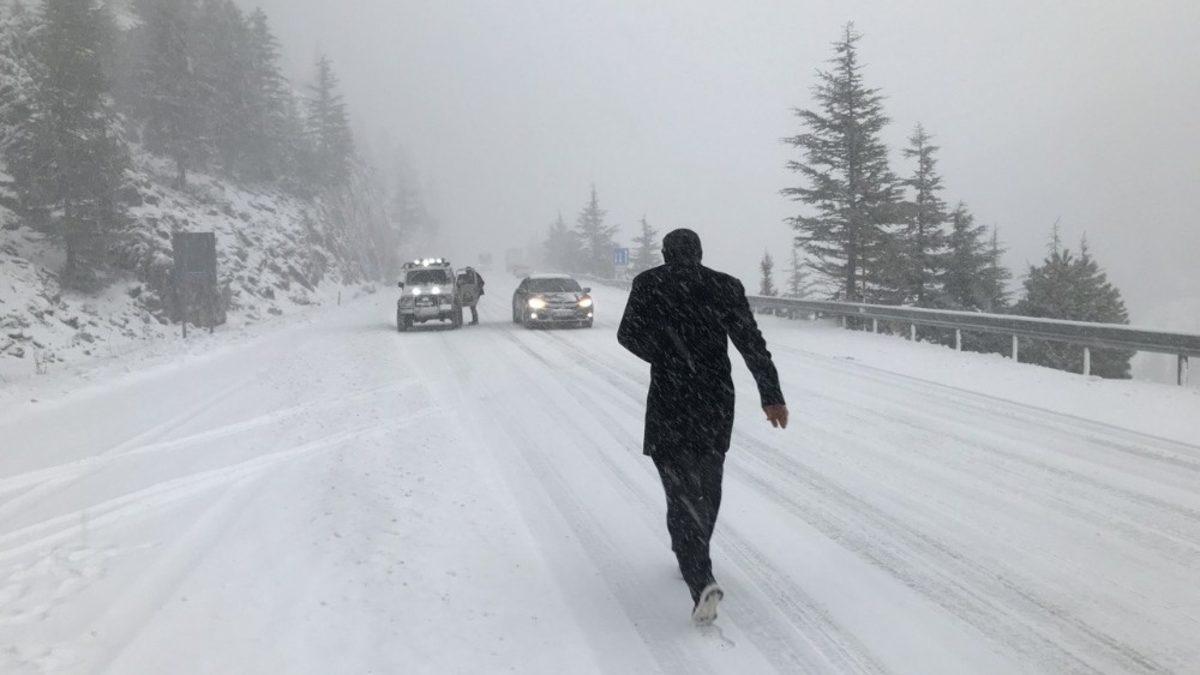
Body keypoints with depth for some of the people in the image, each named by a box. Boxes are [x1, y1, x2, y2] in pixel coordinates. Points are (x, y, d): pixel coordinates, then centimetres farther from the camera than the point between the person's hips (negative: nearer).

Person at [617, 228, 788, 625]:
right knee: (707, 488, 20)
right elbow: (752, 343, -5)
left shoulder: (649, 284, -3)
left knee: (682, 492, 0)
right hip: (717, 403, 3)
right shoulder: (726, 286, 1)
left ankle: (702, 581, -17)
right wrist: (771, 394, -6)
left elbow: (628, 335, 2)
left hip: (669, 403, -2)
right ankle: (693, 559, 38)